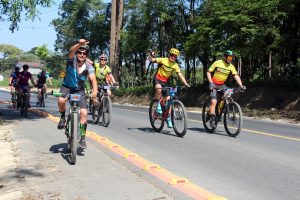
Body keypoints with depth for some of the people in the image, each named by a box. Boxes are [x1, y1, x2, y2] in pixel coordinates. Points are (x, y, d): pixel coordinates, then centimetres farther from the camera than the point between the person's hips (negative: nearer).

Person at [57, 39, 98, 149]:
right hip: (67, 87, -1)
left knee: (84, 112, -13)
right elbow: (71, 51, -37)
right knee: (61, 100, -34)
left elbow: (93, 79, -24)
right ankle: (63, 117, -2)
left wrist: (94, 90, -45)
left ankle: (82, 137, 2)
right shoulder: (72, 60, -14)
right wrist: (79, 44, -58)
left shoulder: (88, 66, -11)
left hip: (80, 90, 1)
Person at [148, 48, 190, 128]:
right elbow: (150, 60, -16)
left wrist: (185, 83, -26)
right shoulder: (163, 60, -12)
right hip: (157, 79, -3)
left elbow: (180, 75, -12)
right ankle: (158, 106, -17)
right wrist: (151, 55, -39)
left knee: (168, 99, -7)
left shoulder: (175, 65, -5)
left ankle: (168, 118, 5)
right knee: (159, 88, -38)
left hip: (166, 82, 3)